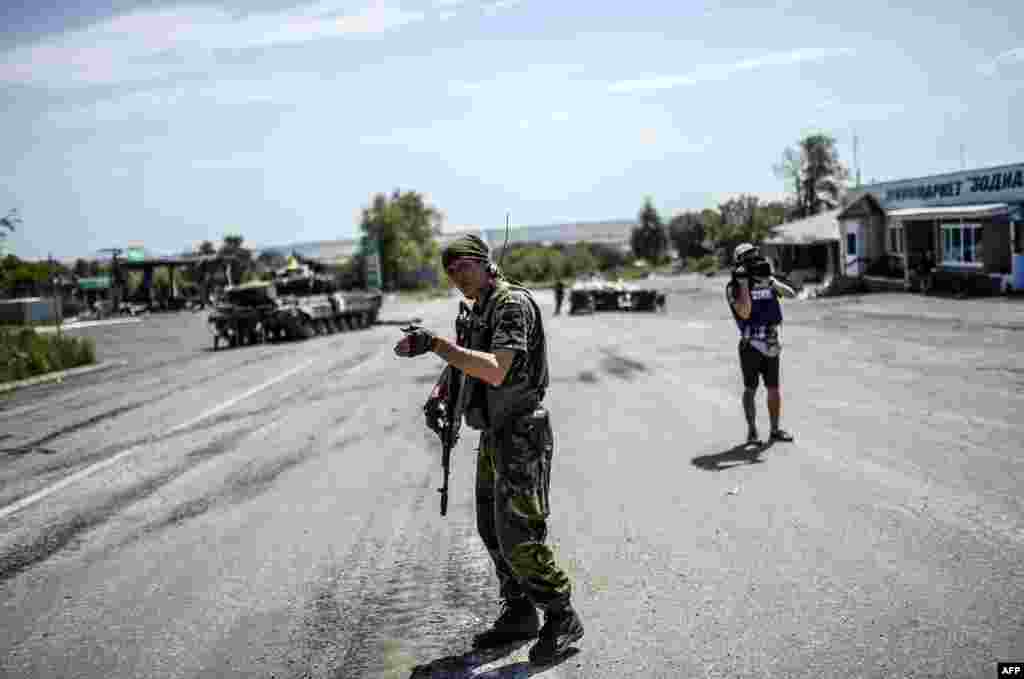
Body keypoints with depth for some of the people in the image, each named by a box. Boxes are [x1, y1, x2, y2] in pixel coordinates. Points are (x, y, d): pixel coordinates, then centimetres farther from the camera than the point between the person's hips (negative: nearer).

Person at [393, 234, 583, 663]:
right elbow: (469, 364, 24)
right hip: (495, 436, 10)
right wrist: (441, 393, 5)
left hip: (522, 436, -10)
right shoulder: (479, 311, 13)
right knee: (493, 531, 14)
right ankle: (519, 615, 27)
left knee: (519, 538, -8)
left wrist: (435, 344, -35)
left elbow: (495, 371, -30)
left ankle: (561, 618, 8)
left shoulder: (513, 304, -17)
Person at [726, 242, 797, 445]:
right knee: (751, 389, 1)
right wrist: (744, 283, -20)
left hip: (771, 345, 5)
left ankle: (775, 429, 18)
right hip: (750, 346, -4)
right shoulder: (735, 287, -8)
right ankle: (752, 431, 10)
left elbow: (791, 293, -3)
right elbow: (745, 312, -20)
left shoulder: (768, 281, 7)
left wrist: (771, 281, -17)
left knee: (773, 388, 8)